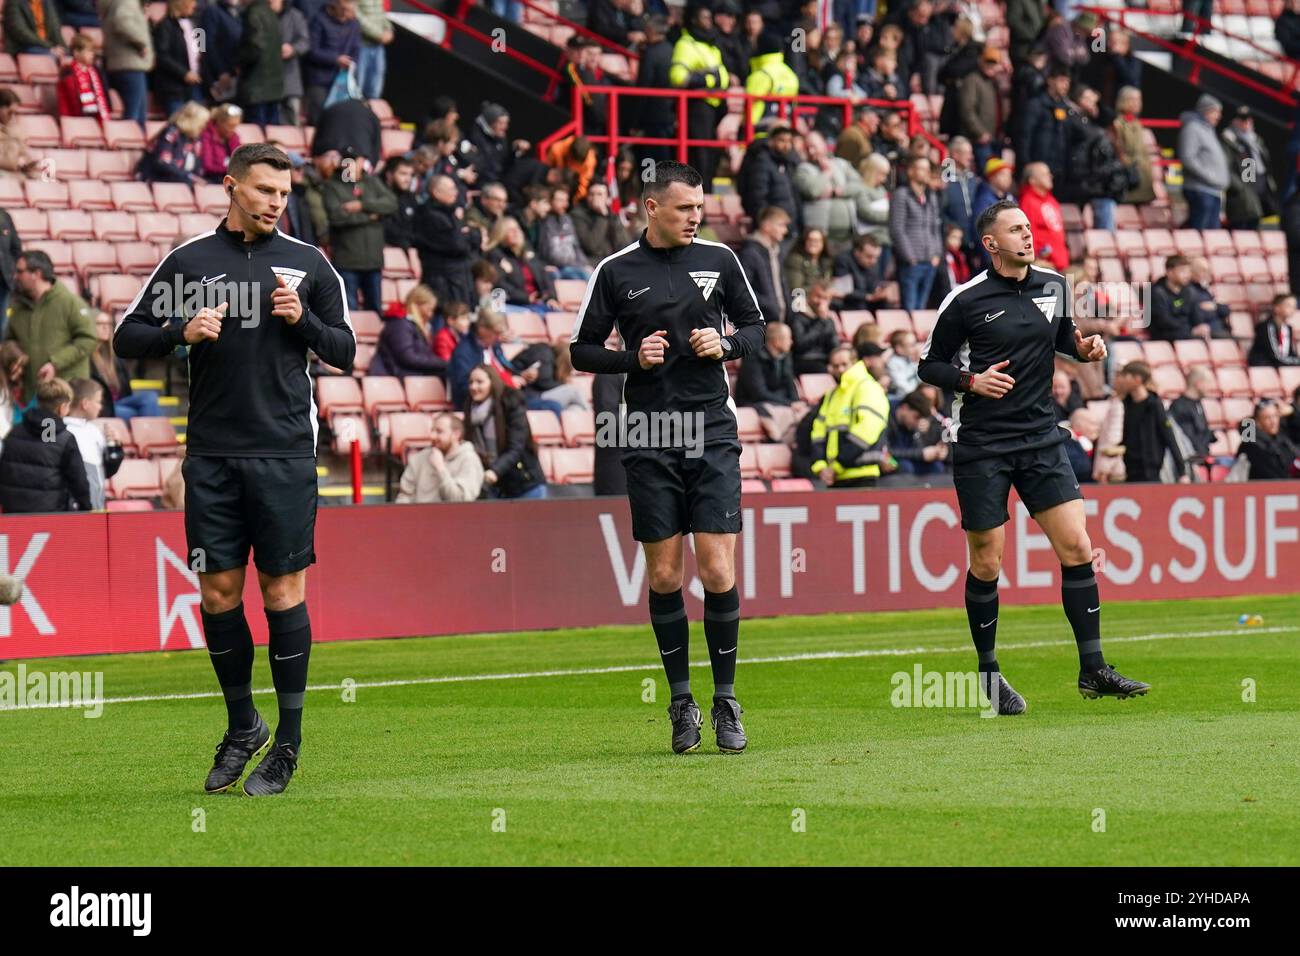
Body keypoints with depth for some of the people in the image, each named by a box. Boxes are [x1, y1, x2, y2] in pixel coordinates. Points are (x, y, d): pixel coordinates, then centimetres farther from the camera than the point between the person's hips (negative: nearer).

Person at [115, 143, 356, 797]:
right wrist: (182, 331, -10)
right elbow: (127, 338, 7)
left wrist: (304, 320, -8)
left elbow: (345, 352, 10)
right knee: (217, 590, 3)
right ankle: (242, 728, 20)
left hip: (284, 454, -1)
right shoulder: (188, 260, 7)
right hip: (211, 454, 1)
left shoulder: (308, 264, 7)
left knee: (283, 590, -2)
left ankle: (288, 742, 6)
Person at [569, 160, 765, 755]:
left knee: (717, 571, -7)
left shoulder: (719, 260, 5)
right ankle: (681, 703, 13)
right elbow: (581, 350, 6)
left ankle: (725, 701, 4)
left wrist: (727, 343, -7)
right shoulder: (616, 272, 2)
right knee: (664, 576, 2)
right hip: (649, 439, 0)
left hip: (712, 434, 0)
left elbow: (755, 327, 14)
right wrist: (633, 358, -11)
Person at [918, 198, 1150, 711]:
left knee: (1076, 547, -5)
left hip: (1040, 438, 4)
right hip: (980, 445, -4)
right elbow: (929, 364, 1)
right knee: (986, 563, 0)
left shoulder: (1054, 286, 5)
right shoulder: (965, 300, -7)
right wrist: (972, 380, -16)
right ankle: (989, 674, 15)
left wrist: (1084, 347, 2)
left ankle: (1092, 669, 2)